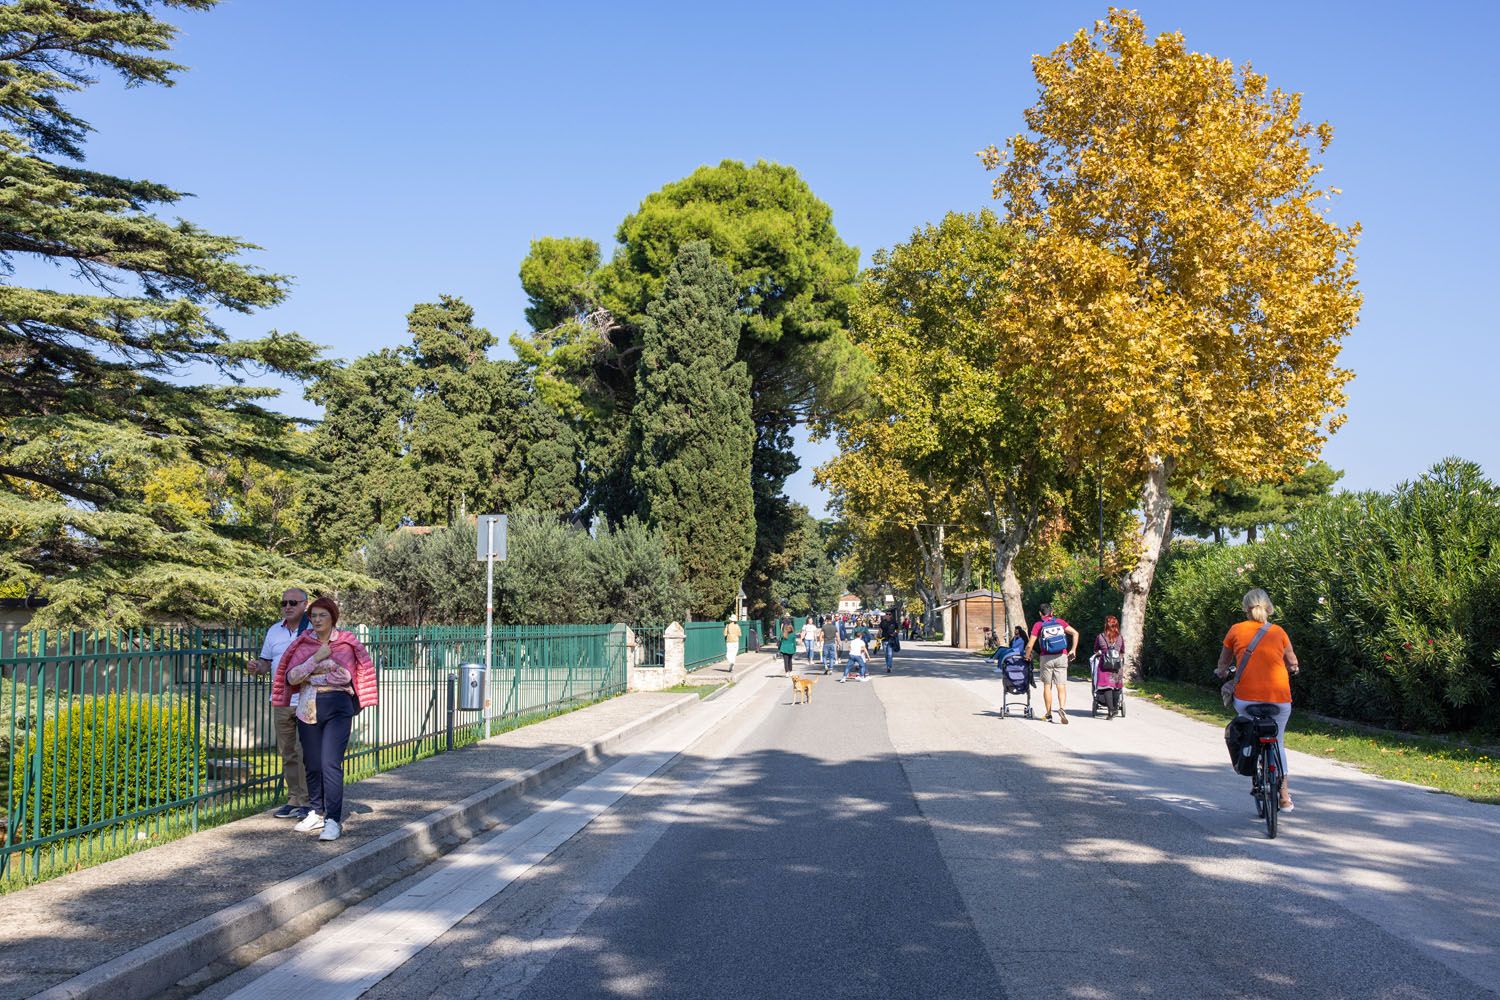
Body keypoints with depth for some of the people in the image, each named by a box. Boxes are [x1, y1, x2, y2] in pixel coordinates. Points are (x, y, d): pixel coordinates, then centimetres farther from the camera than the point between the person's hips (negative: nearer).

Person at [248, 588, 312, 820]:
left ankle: (309, 802, 0)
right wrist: (257, 667, -2)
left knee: (307, 753, -6)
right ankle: (294, 800, 18)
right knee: (287, 754, 10)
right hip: (281, 702, 6)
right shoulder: (274, 631, 13)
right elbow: (266, 661, 19)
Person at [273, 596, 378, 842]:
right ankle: (316, 813, 22)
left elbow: (346, 676, -9)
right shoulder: (303, 644, 8)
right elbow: (291, 677, -3)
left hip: (337, 707, -3)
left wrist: (310, 673, -4)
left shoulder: (346, 643, 2)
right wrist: (316, 658, -12)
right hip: (308, 708, 3)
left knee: (331, 763, -13)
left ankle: (333, 820, -12)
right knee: (313, 764, 8)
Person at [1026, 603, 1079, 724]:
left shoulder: (1038, 625, 2)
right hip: (1061, 656, 1)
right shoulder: (1059, 622, 9)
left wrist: (1027, 656, 13)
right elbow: (1075, 633, 2)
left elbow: (1029, 645, -4)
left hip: (1046, 658, -1)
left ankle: (1049, 714, 11)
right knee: (1061, 686, 0)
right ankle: (1062, 708, -24)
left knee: (1047, 686, 10)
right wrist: (1073, 650, 6)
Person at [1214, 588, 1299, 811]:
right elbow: (1292, 664, 20)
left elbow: (1223, 662, 17)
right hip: (1279, 698, 1)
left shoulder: (1236, 630, 5)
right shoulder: (1279, 632, 7)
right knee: (1277, 743, 16)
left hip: (1246, 698, -1)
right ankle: (1284, 796, 17)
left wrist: (1222, 672, 39)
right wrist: (1292, 669, 43)